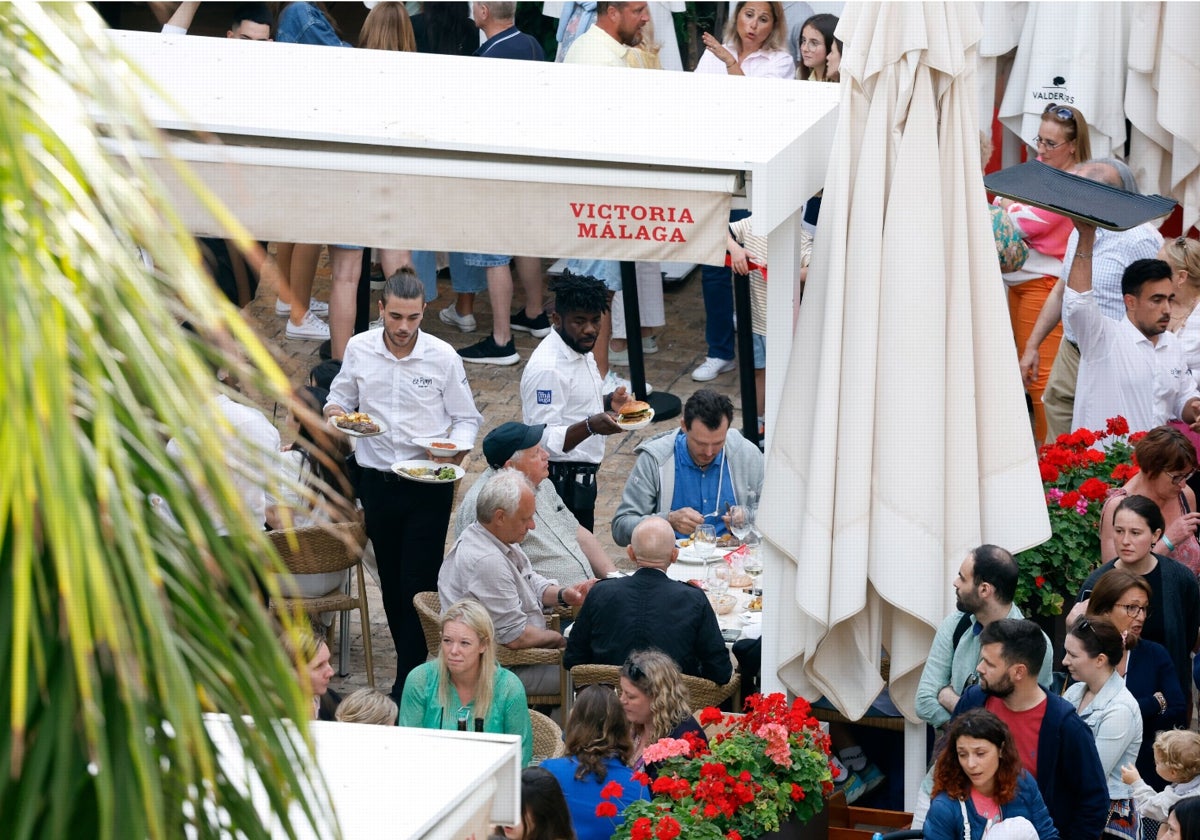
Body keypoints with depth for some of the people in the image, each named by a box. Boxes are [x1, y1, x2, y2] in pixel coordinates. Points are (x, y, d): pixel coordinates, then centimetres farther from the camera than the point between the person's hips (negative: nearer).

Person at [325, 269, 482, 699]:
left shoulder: (443, 356, -6)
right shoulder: (359, 349, 0)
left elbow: (467, 419, 2)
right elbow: (339, 398, 14)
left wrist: (456, 450, -18)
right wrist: (337, 412, -10)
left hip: (429, 484, -3)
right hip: (377, 481, 3)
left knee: (418, 583, -8)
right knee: (390, 581, 11)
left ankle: (408, 684, -5)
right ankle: (413, 665, 25)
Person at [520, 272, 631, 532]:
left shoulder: (580, 350, 8)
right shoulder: (547, 368, -22)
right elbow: (545, 441, -25)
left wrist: (608, 403, 5)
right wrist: (591, 426, -38)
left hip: (580, 479, 10)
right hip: (561, 482, -10)